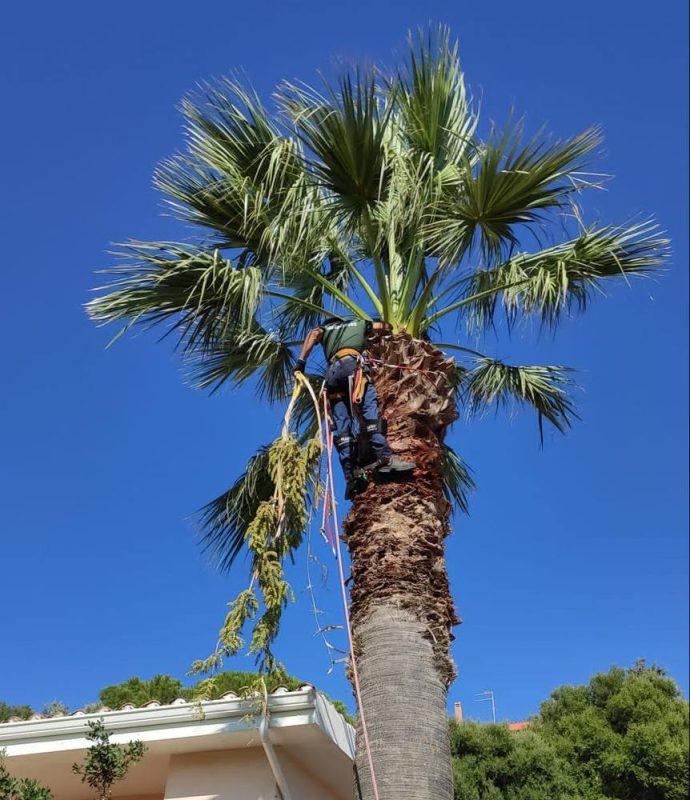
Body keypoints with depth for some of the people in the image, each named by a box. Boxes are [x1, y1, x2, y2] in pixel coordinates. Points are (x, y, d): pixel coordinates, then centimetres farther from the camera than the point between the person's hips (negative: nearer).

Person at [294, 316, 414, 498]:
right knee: (370, 408, -17)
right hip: (352, 363, -2)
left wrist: (301, 362, 2)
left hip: (333, 371, 2)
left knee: (340, 425, -5)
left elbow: (314, 334, 12)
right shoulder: (358, 323, 35)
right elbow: (385, 327, 33)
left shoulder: (326, 328, 35)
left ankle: (351, 475, -17)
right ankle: (384, 456, -37)